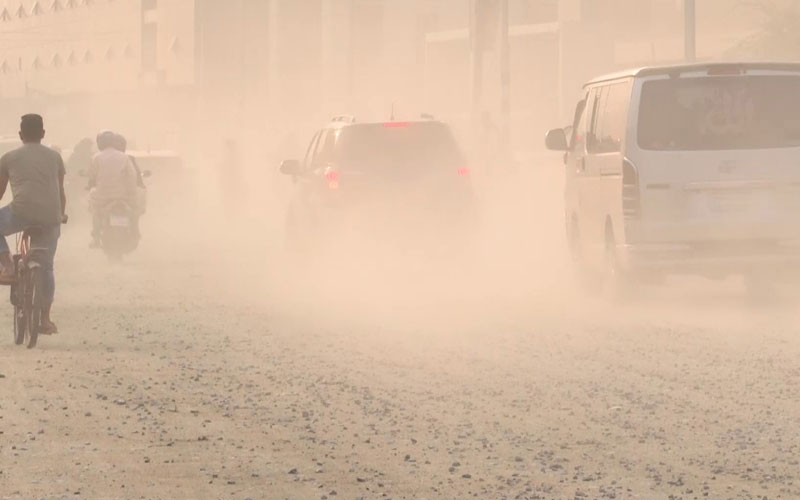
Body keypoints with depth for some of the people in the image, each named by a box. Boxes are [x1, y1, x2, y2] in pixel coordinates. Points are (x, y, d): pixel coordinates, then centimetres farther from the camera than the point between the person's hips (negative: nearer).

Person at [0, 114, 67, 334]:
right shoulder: (54, 157, 19)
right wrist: (62, 214, 43)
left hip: (22, 211, -3)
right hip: (50, 217, 3)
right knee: (46, 266, 17)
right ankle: (45, 319, 17)